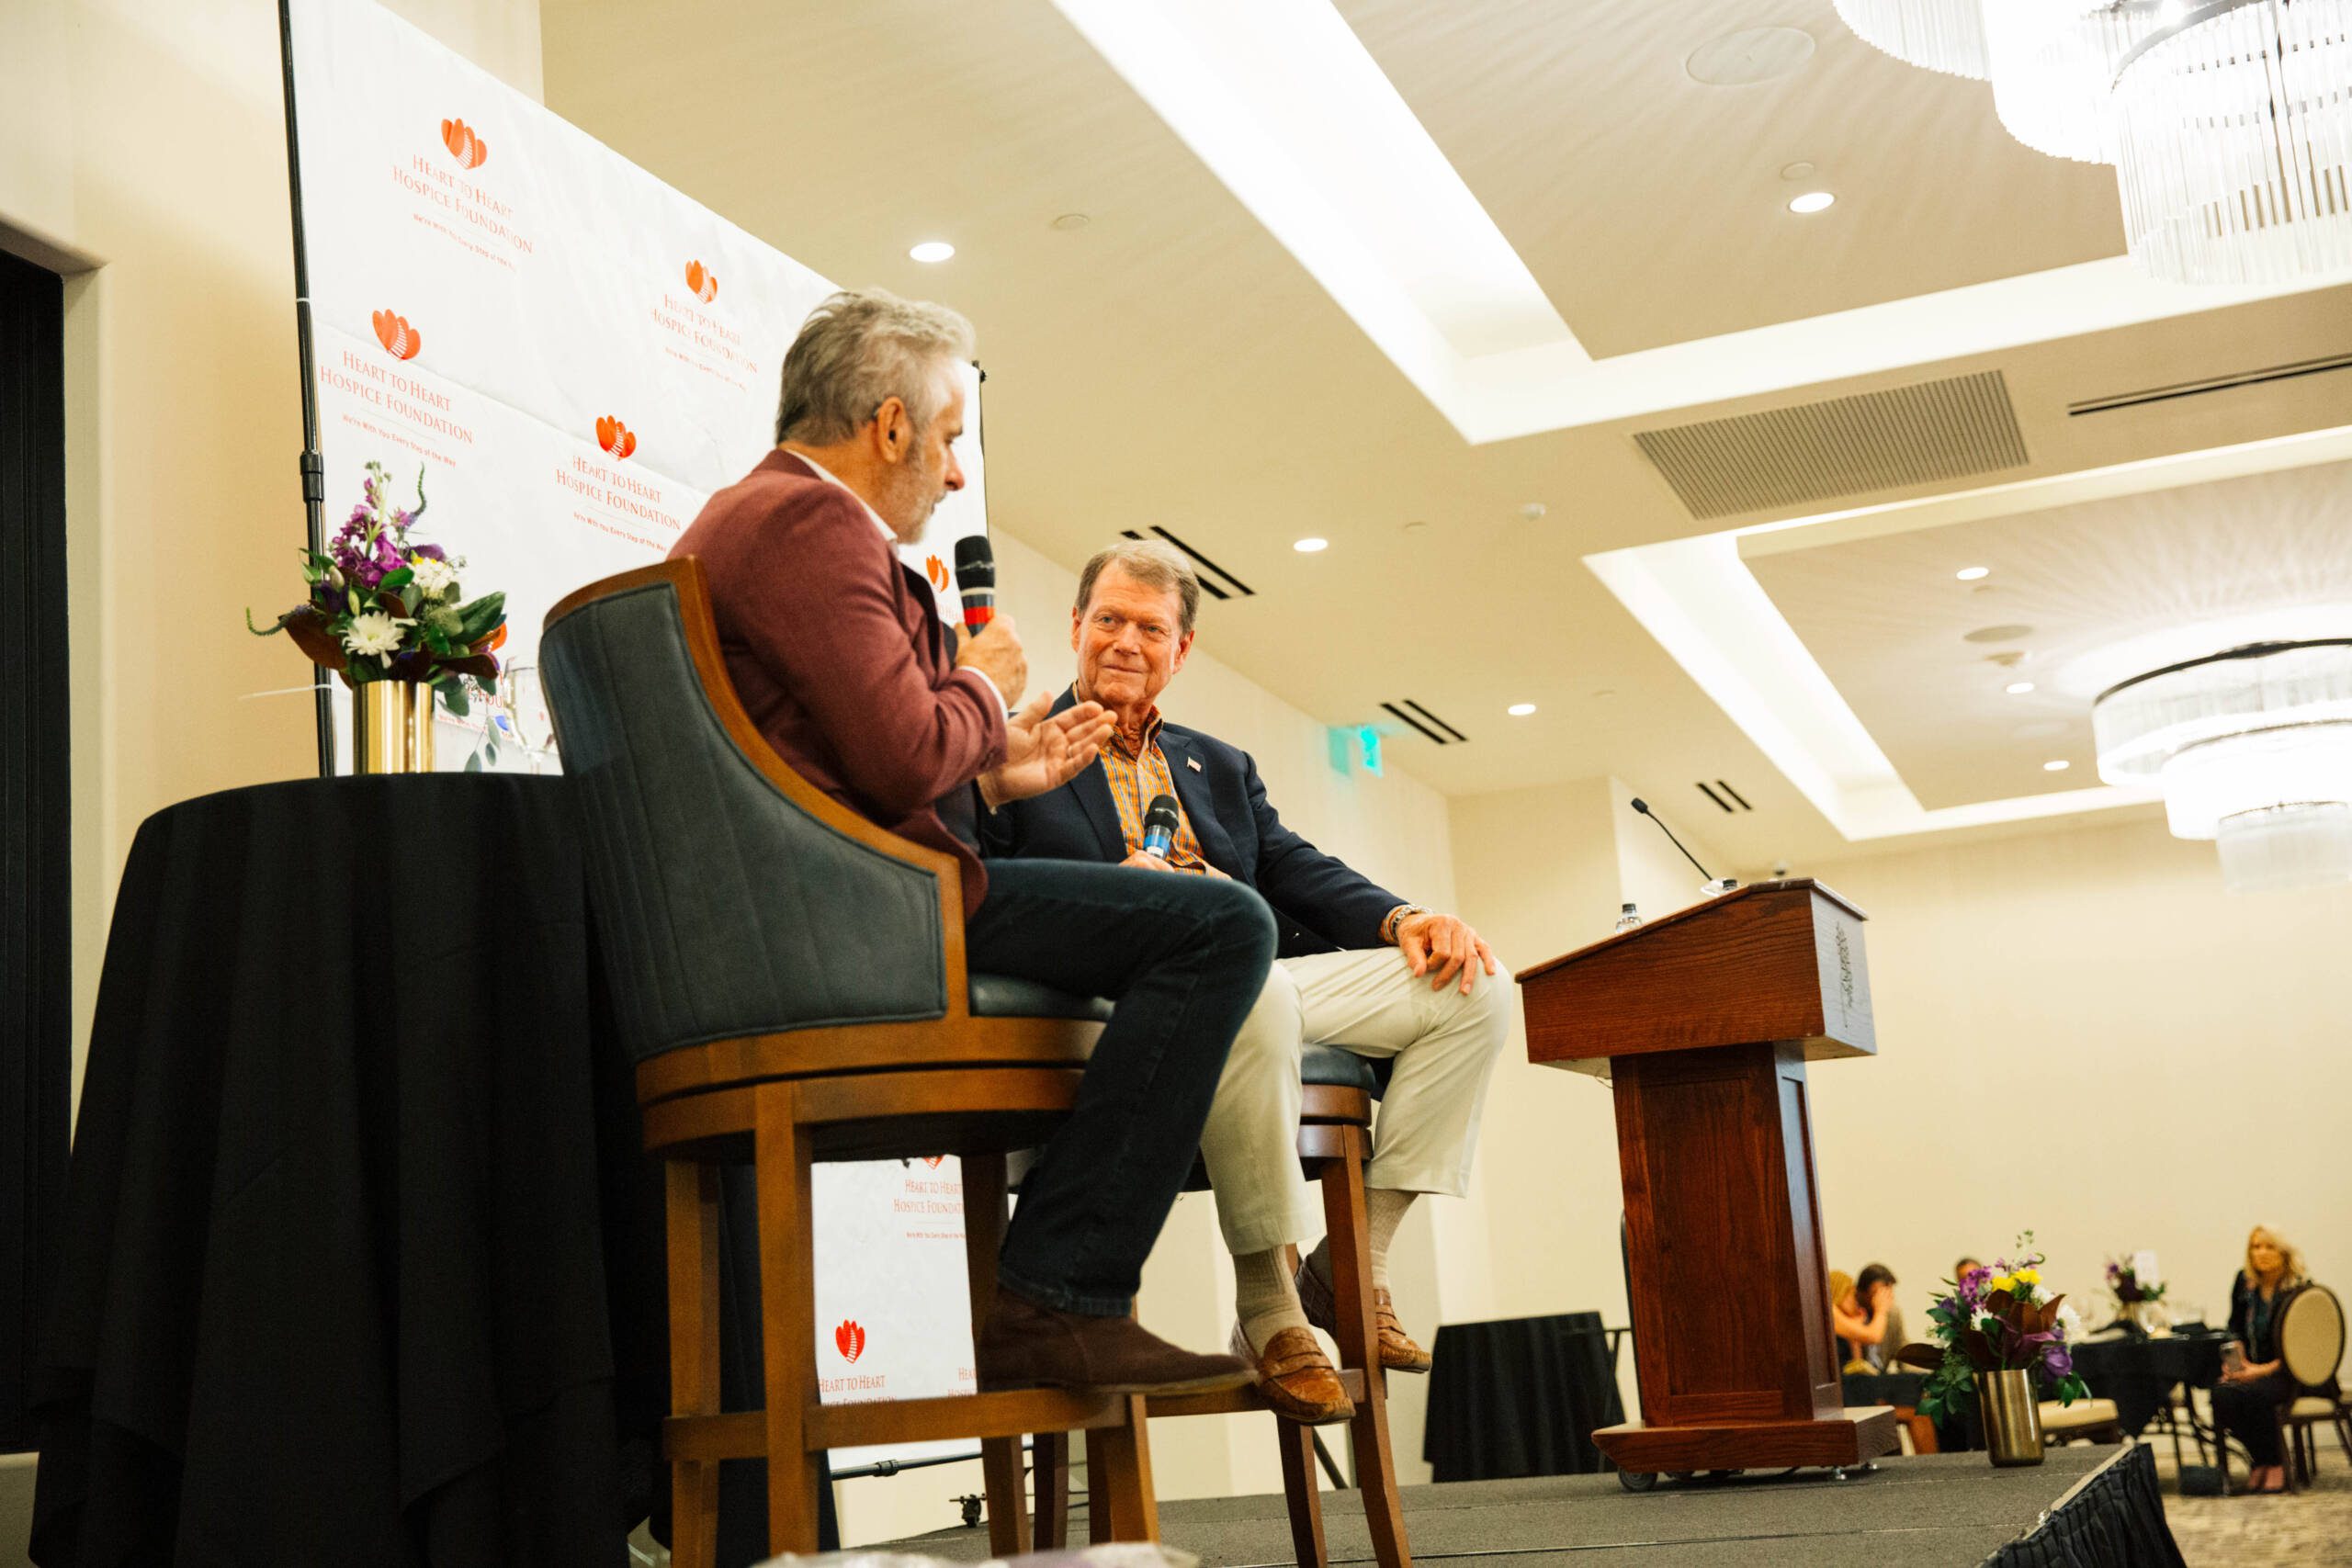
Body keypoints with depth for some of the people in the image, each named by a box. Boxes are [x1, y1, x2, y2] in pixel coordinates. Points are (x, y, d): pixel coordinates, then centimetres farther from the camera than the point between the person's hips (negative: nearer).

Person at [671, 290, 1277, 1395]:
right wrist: (983, 686, -1)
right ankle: (1053, 1304, -17)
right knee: (1219, 925, -17)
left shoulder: (739, 519, 25)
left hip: (801, 920, 12)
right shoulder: (811, 520, -10)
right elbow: (903, 757, -21)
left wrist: (991, 776, 21)